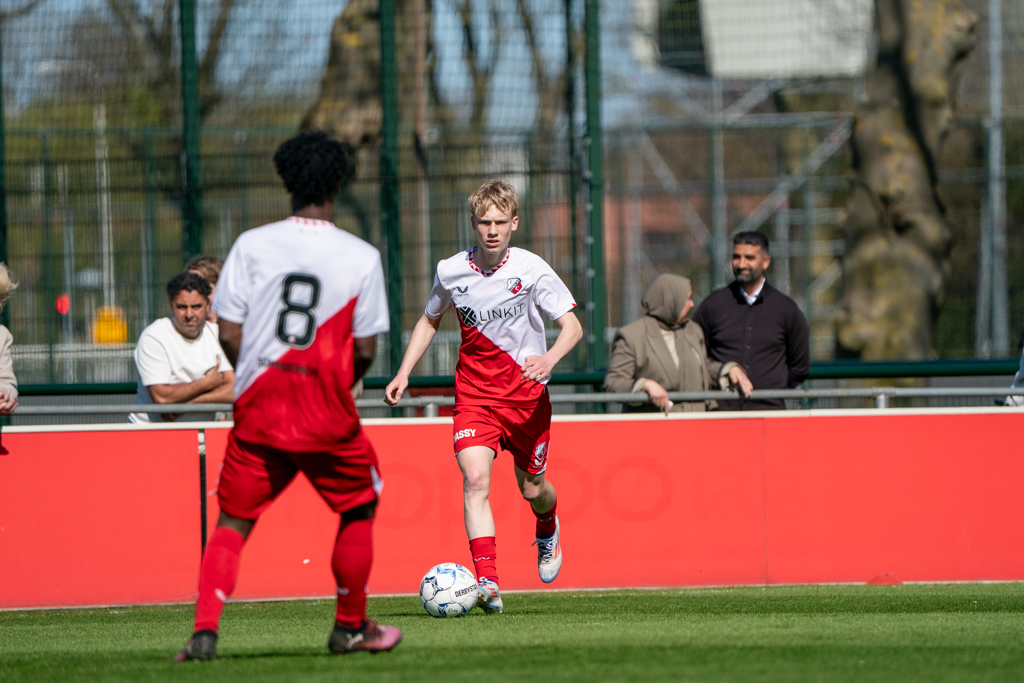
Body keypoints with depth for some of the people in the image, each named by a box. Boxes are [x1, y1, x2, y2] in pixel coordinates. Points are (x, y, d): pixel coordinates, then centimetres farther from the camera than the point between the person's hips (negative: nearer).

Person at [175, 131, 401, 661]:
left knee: (233, 521, 8)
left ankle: (205, 628, -9)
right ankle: (350, 627, 26)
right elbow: (365, 349, -3)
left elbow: (228, 334, -3)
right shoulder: (362, 258, -5)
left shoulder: (251, 245, -3)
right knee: (360, 507, 20)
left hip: (258, 410, 1)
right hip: (327, 417, -1)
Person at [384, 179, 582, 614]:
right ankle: (487, 583, -27)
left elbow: (571, 325, -9)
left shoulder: (531, 269, -11)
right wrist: (404, 373, 7)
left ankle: (548, 530, 49)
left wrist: (549, 358, -29)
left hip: (526, 392, -1)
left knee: (532, 489, 11)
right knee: (475, 480, -20)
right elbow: (430, 320, 16)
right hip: (473, 394, 1)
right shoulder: (451, 271, -3)